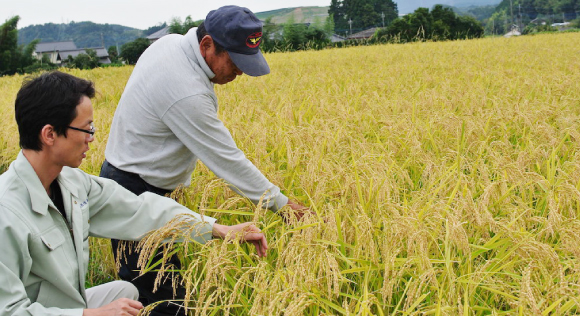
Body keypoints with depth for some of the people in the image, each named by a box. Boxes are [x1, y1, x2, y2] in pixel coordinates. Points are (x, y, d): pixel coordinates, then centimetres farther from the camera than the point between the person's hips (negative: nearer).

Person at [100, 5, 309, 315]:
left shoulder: (169, 41, 0)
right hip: (134, 195, -10)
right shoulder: (187, 95, -30)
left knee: (143, 281, 12)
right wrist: (279, 202, -13)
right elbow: (226, 159, -23)